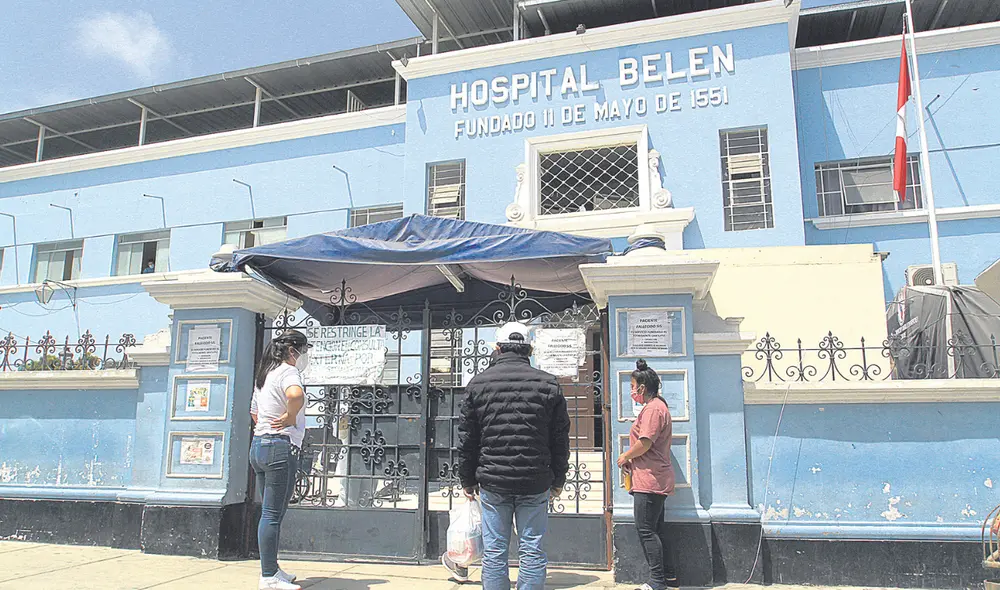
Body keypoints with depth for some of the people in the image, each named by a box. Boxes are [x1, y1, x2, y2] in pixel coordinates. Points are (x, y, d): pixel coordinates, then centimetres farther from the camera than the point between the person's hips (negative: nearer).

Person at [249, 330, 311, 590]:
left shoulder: (265, 374, 19)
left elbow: (254, 412, 30)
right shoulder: (288, 371, -11)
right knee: (273, 514, -5)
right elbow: (295, 395, -35)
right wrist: (291, 417, -19)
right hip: (281, 447, -10)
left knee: (270, 512, 15)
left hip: (259, 444, 10)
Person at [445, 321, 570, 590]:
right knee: (533, 552, 8)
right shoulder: (548, 384, 0)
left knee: (494, 552, 9)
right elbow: (561, 439, 4)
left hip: (492, 481, 1)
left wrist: (468, 481, 14)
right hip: (536, 482, 0)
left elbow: (466, 439, 4)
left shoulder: (479, 382, 1)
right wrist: (558, 480, 14)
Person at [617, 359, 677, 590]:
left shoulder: (652, 409, -15)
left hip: (649, 480, -11)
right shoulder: (657, 406, 20)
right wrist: (631, 459, 12)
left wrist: (625, 456, -7)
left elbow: (645, 443, -23)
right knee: (657, 528, 15)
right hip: (655, 479, 11)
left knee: (646, 529, -6)